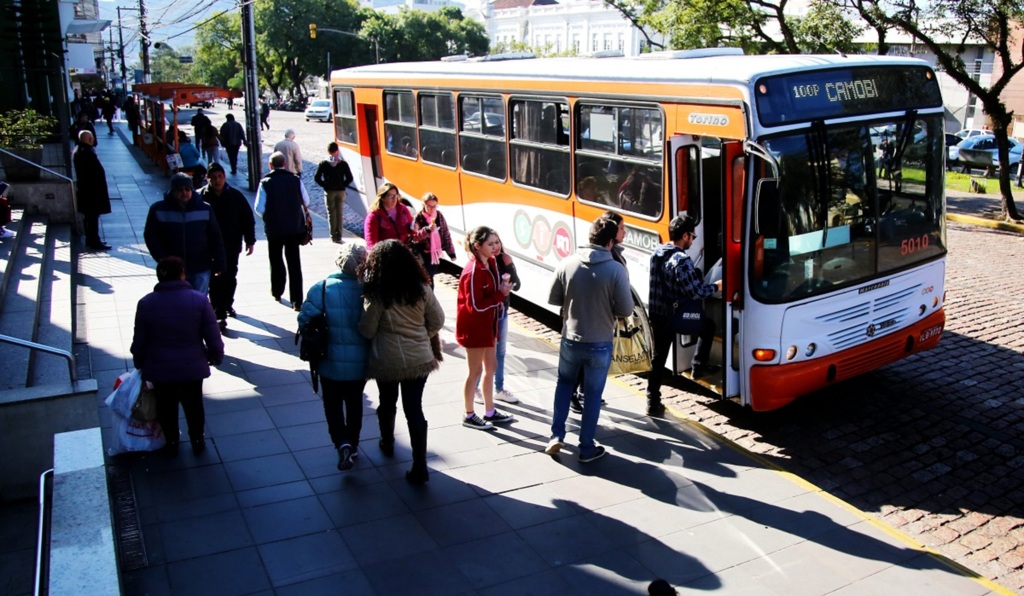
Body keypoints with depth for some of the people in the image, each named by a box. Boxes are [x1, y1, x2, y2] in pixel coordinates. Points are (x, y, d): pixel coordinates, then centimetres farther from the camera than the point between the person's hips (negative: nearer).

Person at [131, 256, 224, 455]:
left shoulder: (146, 303, -11)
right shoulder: (199, 300, -15)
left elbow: (139, 341, -3)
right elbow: (213, 337, -11)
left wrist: (139, 364, 15)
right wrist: (216, 357, 7)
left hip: (160, 369, 1)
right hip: (192, 367, -1)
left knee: (166, 407, 22)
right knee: (194, 405, 21)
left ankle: (172, 441, 38)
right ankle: (197, 440, 35)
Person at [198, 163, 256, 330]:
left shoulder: (236, 196, -2)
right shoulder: (201, 197, -6)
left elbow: (248, 219, 3)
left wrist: (250, 241, 1)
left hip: (232, 246, 2)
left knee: (230, 278, 15)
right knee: (215, 281, -2)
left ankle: (227, 305, 37)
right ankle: (219, 314, 2)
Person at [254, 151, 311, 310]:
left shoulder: (265, 182, -10)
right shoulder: (295, 180, -5)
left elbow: (259, 208, -9)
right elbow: (306, 202, 3)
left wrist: (268, 217, 10)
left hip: (274, 228, -1)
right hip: (295, 228, 1)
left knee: (276, 260, 19)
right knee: (294, 263, 4)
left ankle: (277, 291, 33)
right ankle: (297, 300, 1)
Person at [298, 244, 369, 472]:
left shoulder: (322, 288, -16)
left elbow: (305, 319, -16)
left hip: (332, 362, -1)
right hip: (360, 363, 1)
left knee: (333, 404, 15)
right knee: (355, 403, 21)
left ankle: (342, 442, -5)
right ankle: (353, 443, 34)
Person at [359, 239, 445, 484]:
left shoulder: (376, 294, -15)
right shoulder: (421, 288, -4)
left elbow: (367, 331, -10)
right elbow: (437, 321, 2)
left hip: (387, 361, -2)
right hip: (419, 359, 2)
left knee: (388, 403, 23)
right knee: (415, 410, 5)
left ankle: (387, 444, 46)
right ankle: (419, 467, 1)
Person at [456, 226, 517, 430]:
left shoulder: (491, 263, 2)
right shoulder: (473, 271, -25)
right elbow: (476, 305, -26)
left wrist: (503, 288, -3)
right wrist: (501, 294, -21)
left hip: (488, 323, 9)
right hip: (474, 327, -9)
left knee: (490, 368, 17)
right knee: (475, 371, 4)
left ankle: (490, 412, 30)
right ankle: (469, 416, 19)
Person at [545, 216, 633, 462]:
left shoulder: (567, 264, -8)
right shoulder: (616, 270, -16)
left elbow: (553, 299, 0)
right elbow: (626, 310, -12)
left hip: (570, 340, 2)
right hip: (599, 344, -2)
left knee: (564, 382, 25)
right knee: (593, 394, 12)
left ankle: (556, 436, 20)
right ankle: (587, 448, 21)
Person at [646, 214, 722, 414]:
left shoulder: (656, 253, 5)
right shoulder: (681, 260, -21)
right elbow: (694, 292, -20)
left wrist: (695, 277, 21)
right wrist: (715, 287, -4)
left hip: (656, 314, 7)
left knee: (658, 357, 13)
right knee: (708, 325, 22)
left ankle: (653, 402, 15)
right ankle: (699, 366, 26)